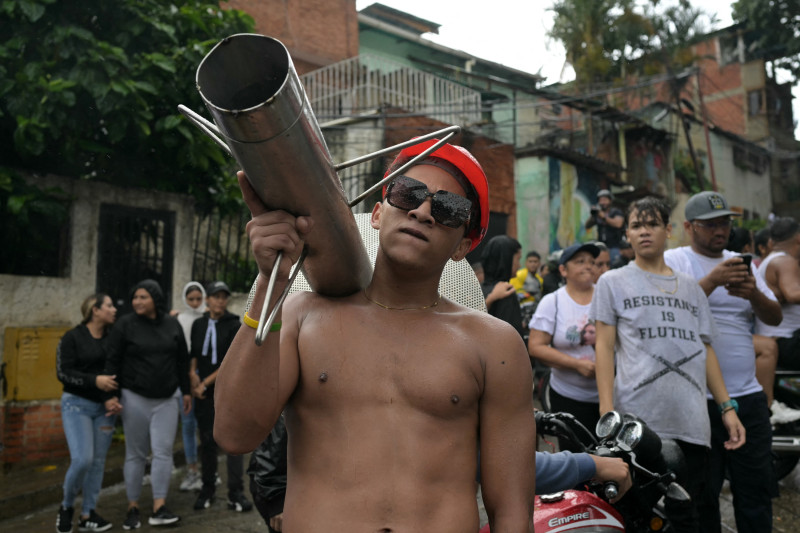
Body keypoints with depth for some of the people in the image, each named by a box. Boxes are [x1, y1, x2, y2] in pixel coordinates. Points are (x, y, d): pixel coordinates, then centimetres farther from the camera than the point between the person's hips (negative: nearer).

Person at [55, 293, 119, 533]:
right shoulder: (72, 338, -6)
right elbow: (63, 372, -11)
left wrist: (114, 397, -5)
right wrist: (94, 380, -23)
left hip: (104, 406, 4)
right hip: (77, 403, -4)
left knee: (98, 461, 5)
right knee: (82, 459, -14)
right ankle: (66, 506, 13)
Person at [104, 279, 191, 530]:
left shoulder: (172, 324, 5)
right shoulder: (125, 325, -4)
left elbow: (182, 360, 11)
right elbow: (112, 362, -3)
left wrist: (186, 391, 11)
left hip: (166, 399, 2)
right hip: (135, 398, -2)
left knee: (163, 451, -2)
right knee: (135, 453, 6)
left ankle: (159, 509, 3)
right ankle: (133, 507, 17)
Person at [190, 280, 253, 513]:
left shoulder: (234, 325, -5)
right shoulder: (198, 324, 8)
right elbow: (193, 353, 16)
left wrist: (205, 382, -11)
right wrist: (193, 373, -2)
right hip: (204, 392, 3)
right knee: (208, 441, 9)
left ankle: (235, 493, 2)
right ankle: (207, 490, 21)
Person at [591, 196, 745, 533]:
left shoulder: (690, 287, 19)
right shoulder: (613, 282, 8)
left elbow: (705, 350, 18)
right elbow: (605, 347, 1)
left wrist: (727, 407, 9)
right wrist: (607, 411, -8)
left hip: (691, 421, 3)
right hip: (636, 419, -3)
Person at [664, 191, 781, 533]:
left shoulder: (740, 262, 15)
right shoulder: (673, 261, -2)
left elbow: (775, 318, 11)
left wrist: (754, 294, -9)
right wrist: (712, 280, -23)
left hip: (748, 395, 5)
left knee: (756, 491, 14)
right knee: (702, 494, 7)